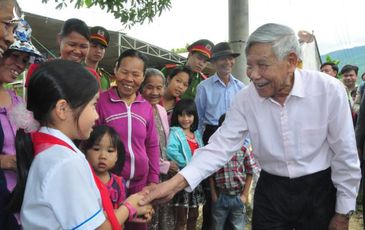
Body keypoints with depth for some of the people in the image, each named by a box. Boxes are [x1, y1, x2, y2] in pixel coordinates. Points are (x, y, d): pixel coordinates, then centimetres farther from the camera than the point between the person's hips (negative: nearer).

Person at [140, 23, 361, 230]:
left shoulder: (329, 90, -17)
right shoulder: (245, 98, -10)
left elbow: (345, 156, -10)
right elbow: (221, 145, -11)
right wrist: (176, 182, -24)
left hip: (318, 190, -1)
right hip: (271, 191, 2)